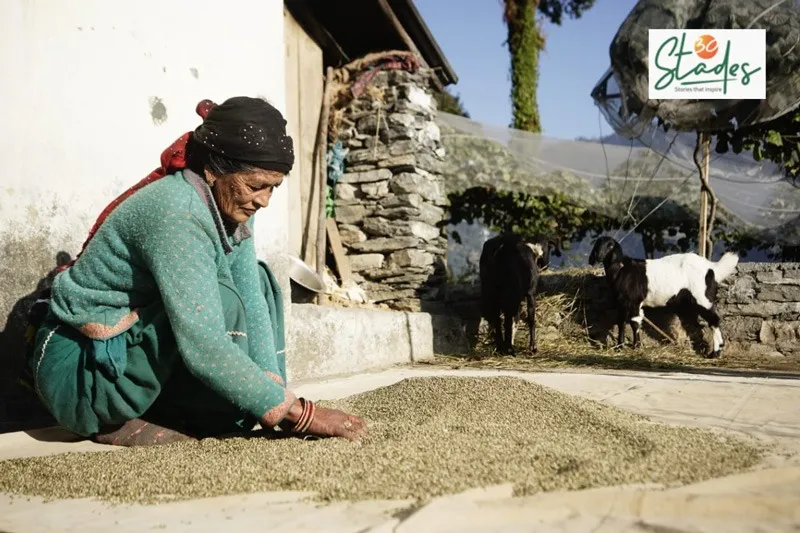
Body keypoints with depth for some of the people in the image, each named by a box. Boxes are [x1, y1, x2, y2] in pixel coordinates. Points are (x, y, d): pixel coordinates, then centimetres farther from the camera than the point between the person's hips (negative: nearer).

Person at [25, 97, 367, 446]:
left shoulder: (228, 205, -4)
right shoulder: (176, 212, -30)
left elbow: (252, 302, -7)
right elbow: (204, 346, -36)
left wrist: (275, 389, -19)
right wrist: (297, 412, -32)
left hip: (135, 344, 9)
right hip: (78, 369, -9)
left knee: (256, 279, 2)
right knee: (221, 302, -28)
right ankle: (115, 422, -14)